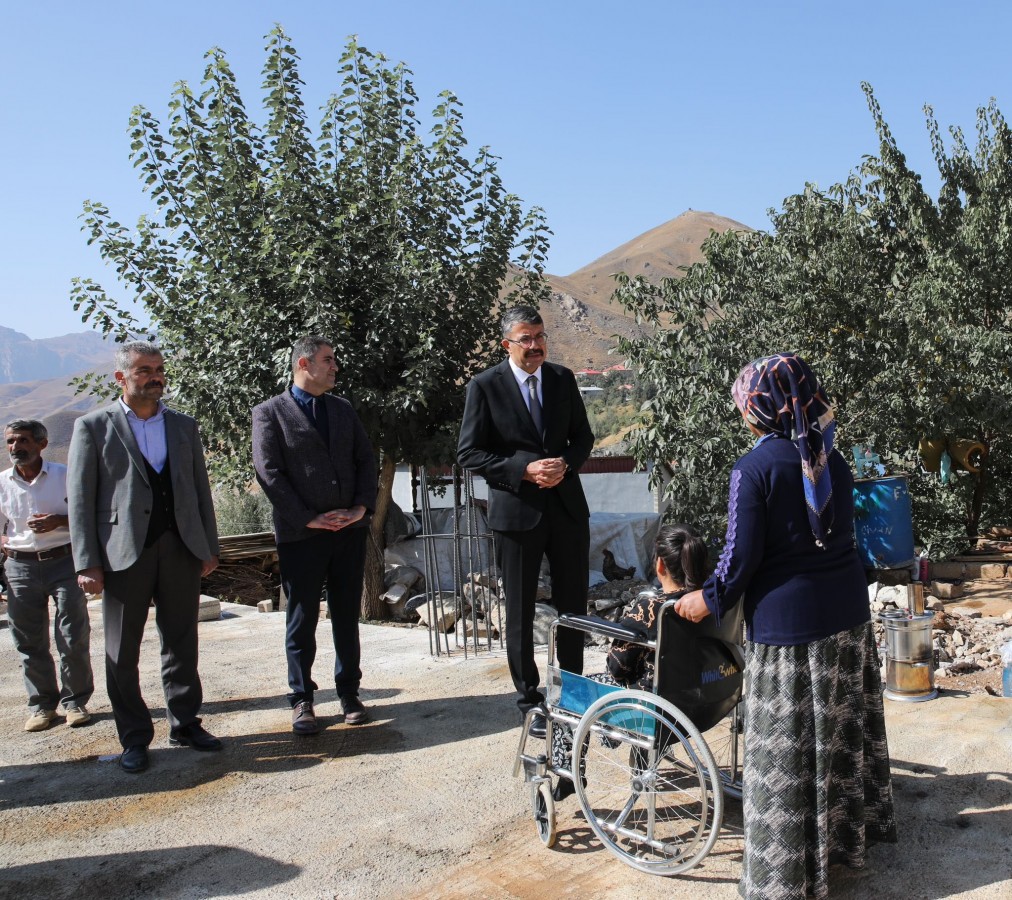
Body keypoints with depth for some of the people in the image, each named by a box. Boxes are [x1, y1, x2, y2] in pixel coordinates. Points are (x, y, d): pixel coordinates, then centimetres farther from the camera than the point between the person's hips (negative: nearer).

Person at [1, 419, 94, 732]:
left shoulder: (65, 476, -2)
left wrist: (59, 521, -14)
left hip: (64, 562, -2)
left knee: (74, 638, 2)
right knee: (29, 642, 7)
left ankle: (75, 701, 17)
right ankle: (42, 705, 21)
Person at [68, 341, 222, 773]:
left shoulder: (184, 426, 13)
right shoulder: (93, 427, 1)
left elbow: (200, 490, 14)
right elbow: (80, 499, -2)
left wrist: (209, 547, 8)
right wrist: (87, 563, -9)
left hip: (181, 550, 3)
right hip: (124, 554, -3)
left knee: (182, 644, 11)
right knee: (122, 652, 5)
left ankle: (185, 724, 24)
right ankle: (135, 738, 18)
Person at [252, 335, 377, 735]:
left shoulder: (343, 409, 14)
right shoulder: (270, 413, -2)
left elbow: (366, 460, 11)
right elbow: (268, 473, -9)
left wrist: (361, 507, -4)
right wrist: (309, 519, -13)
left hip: (350, 529, 4)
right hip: (301, 535, -4)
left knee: (347, 617, 11)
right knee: (302, 621, 5)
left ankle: (349, 693, 22)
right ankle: (302, 700, 16)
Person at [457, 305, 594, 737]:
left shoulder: (563, 379, 5)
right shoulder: (485, 386, -7)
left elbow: (582, 435, 12)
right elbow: (469, 453, -8)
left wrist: (565, 463, -9)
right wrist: (524, 470, -18)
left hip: (567, 506, 4)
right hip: (516, 510, -3)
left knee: (574, 604, 13)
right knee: (520, 612, 7)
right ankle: (531, 701, 23)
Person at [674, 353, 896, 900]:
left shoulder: (753, 469, -17)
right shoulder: (831, 460, 2)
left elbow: (742, 556, -17)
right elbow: (838, 534, 10)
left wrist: (710, 599, 0)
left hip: (787, 624, -7)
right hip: (846, 613, 7)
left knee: (788, 749, 5)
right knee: (841, 726, 22)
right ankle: (849, 830, 40)